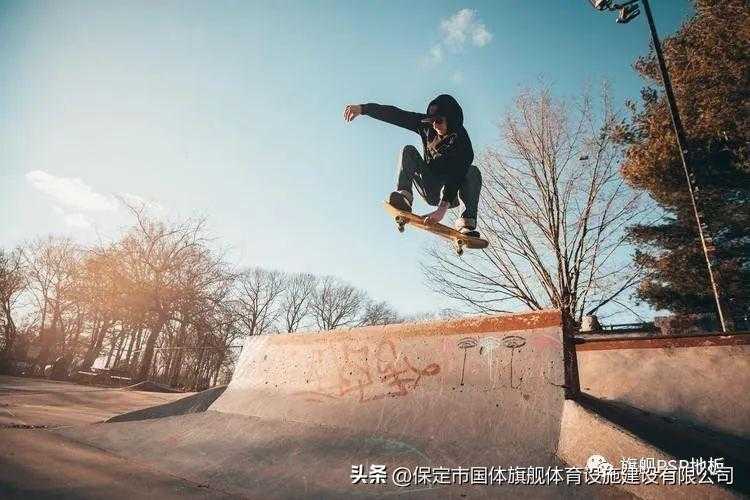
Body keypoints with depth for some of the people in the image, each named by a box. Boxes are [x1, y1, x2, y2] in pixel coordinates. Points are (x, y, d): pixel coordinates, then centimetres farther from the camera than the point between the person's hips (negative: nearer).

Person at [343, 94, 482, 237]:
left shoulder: (462, 141, -24)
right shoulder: (427, 126, -10)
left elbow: (457, 176, -36)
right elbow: (396, 115, -13)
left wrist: (442, 208, -48)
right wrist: (362, 108, -21)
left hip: (450, 194, -3)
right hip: (430, 190, 3)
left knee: (473, 172, -30)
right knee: (408, 151, -13)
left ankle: (467, 224, -38)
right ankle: (403, 194, -35)